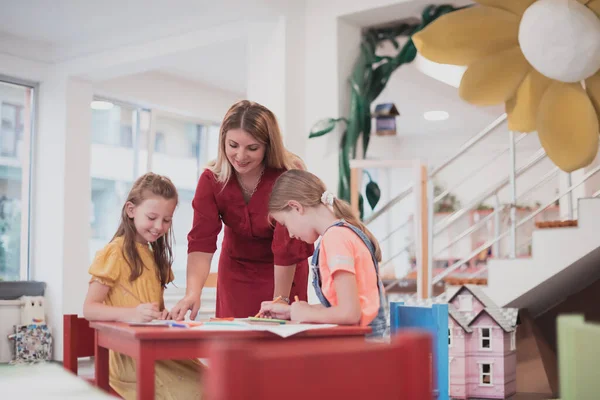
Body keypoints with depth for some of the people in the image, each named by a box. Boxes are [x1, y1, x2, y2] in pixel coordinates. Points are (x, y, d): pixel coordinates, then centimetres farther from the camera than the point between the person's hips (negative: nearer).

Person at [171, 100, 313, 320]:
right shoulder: (211, 179, -17)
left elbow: (286, 245, -24)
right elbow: (201, 240, -26)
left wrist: (281, 299, -22)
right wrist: (193, 292, -40)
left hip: (287, 271, -2)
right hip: (236, 268, 3)